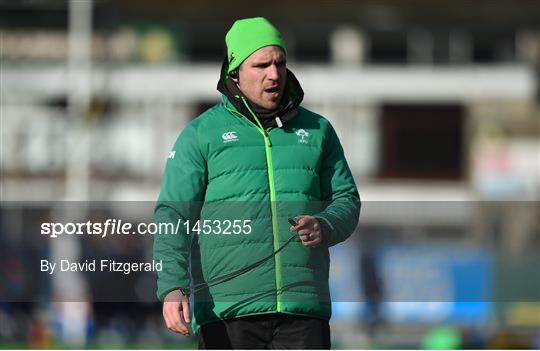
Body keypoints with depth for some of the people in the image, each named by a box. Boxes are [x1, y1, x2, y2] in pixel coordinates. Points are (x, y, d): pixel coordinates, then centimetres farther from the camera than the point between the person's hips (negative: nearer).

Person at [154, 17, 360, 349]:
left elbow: (347, 201, 16)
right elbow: (173, 216, -1)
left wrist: (324, 227, -9)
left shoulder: (317, 130, 16)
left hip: (303, 309, 2)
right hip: (227, 311, -2)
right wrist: (172, 288, -17)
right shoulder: (201, 134, 6)